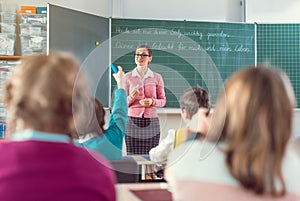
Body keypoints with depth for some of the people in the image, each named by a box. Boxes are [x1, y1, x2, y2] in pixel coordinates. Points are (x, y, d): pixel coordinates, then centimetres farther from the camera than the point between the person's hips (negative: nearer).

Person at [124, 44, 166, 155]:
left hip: (151, 122, 0)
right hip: (133, 121, 0)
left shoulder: (157, 77, 6)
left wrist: (152, 102, -10)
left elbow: (163, 100, 10)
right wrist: (131, 98, -14)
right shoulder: (128, 77, 5)